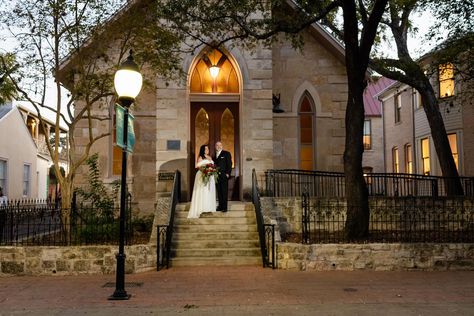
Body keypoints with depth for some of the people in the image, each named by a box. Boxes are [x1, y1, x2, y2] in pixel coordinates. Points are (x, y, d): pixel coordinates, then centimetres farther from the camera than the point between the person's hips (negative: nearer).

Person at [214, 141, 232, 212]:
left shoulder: (226, 154, 4)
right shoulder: (214, 155, 18)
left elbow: (229, 164, -2)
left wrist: (228, 173, -11)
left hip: (224, 176, -5)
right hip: (217, 176, 5)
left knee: (224, 192, -5)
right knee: (219, 192, 6)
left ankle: (224, 207, -2)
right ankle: (220, 206, 11)